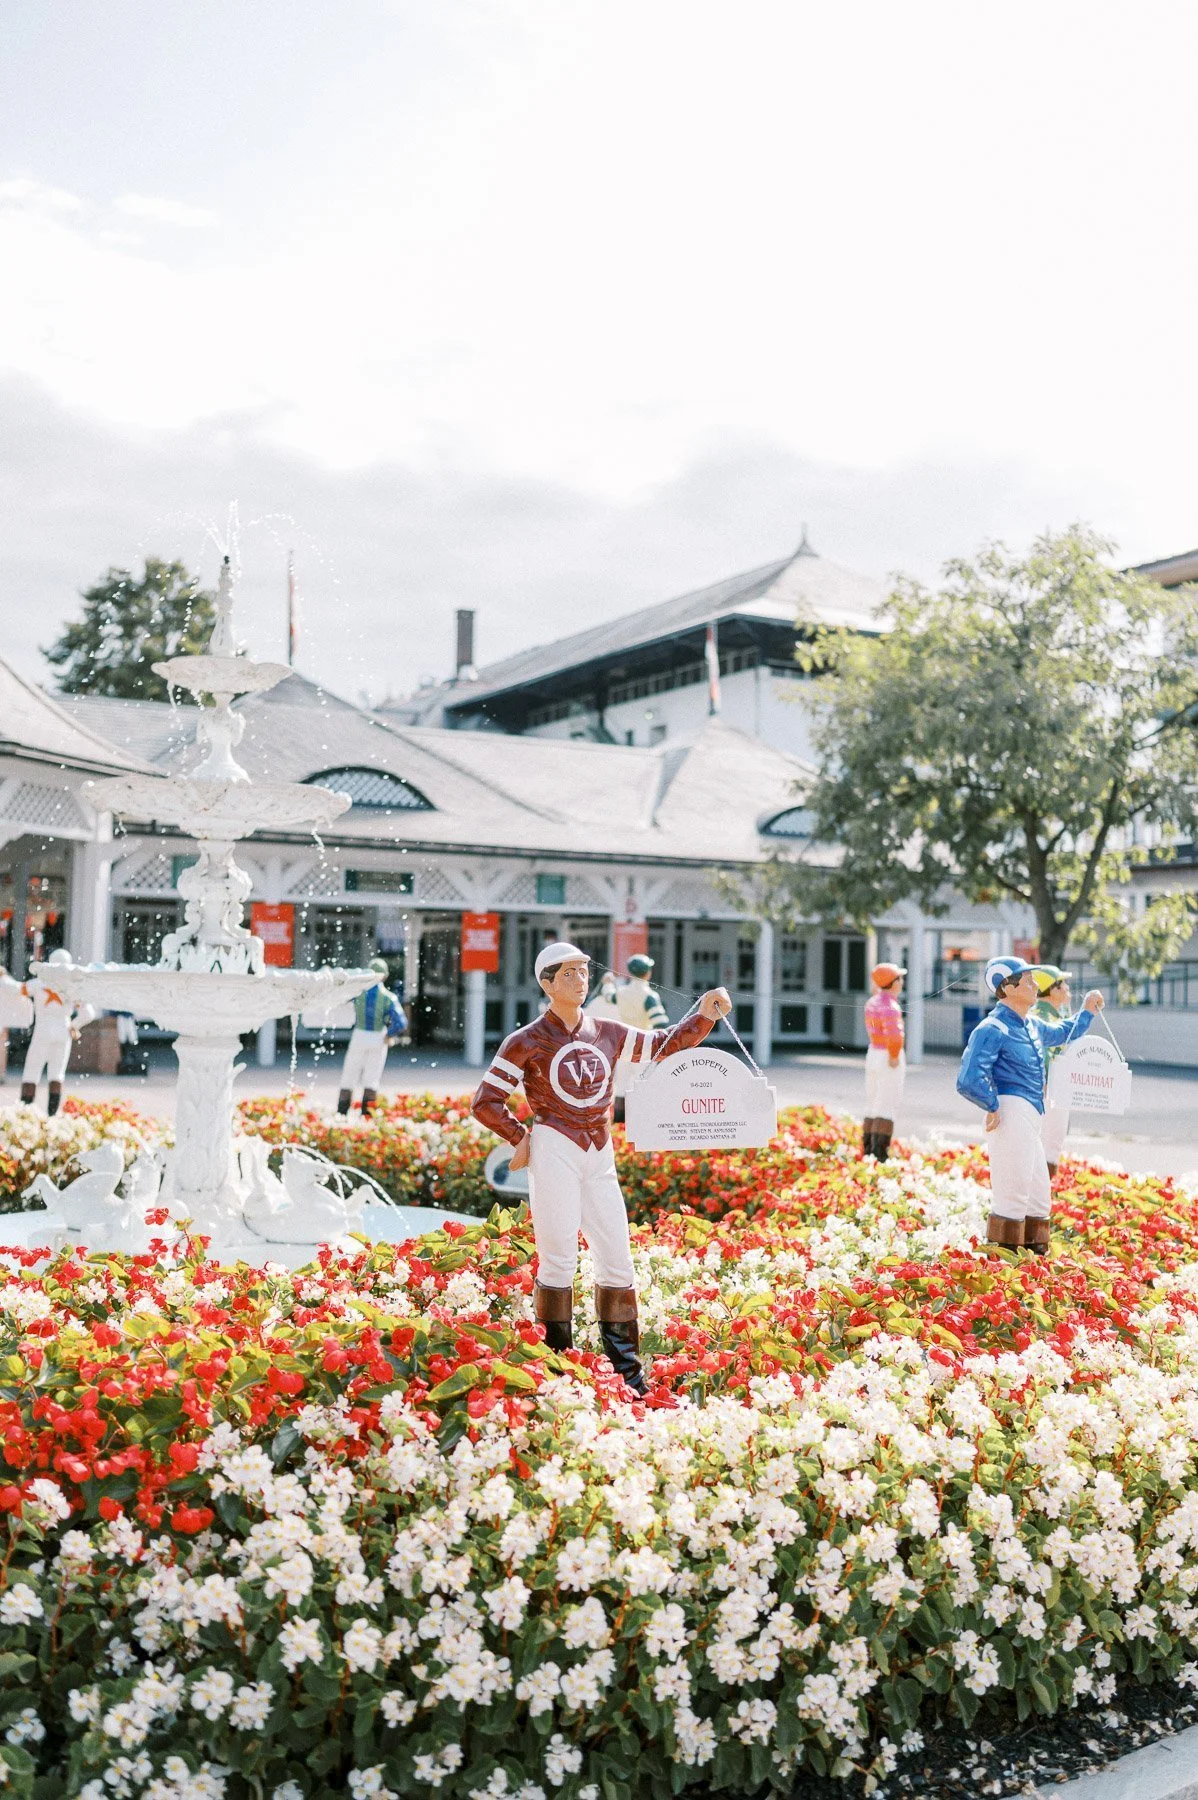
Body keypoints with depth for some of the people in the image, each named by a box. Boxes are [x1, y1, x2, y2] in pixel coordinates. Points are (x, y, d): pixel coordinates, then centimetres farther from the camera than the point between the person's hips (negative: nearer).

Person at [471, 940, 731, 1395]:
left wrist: (704, 1016, 2)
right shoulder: (527, 1042, -2)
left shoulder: (607, 1033, 12)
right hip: (554, 1151, -5)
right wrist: (521, 1138, -1)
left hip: (600, 1156, 5)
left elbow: (665, 1045, 15)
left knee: (617, 1262, 5)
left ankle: (627, 1373, 15)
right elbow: (485, 1102, -1)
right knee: (558, 1262, -4)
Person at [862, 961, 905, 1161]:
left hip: (873, 1053, 9)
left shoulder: (872, 1002, 8)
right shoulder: (890, 1006, -19)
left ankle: (868, 1150, 16)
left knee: (873, 1105, 14)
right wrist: (894, 1057, -18)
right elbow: (894, 1035, -31)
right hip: (889, 1058, -9)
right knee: (887, 1106, -7)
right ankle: (880, 1152, -12)